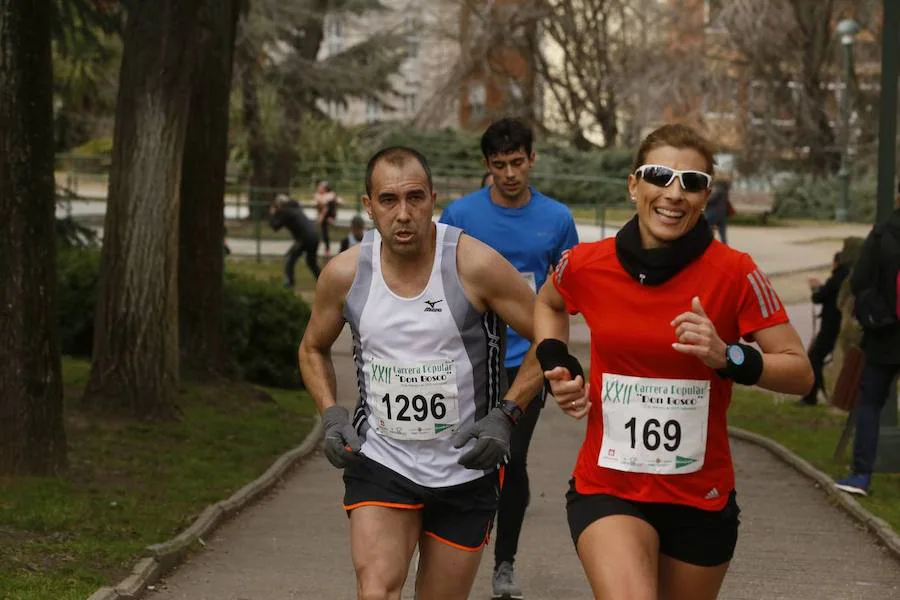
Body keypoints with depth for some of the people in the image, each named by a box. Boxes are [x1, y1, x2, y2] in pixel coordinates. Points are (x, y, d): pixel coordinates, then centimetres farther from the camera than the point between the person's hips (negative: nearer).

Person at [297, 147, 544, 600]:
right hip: (380, 461, 1)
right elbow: (313, 348, 15)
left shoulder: (475, 265, -14)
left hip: (465, 469, -1)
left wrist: (506, 415, -14)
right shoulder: (345, 273, -5)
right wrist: (331, 416, -1)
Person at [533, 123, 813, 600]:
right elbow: (547, 304, 20)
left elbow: (800, 373, -9)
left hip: (701, 498, 1)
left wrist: (728, 358, -25)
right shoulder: (586, 265, -5)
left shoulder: (734, 274, -11)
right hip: (607, 489, 0)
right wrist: (555, 363, 3)